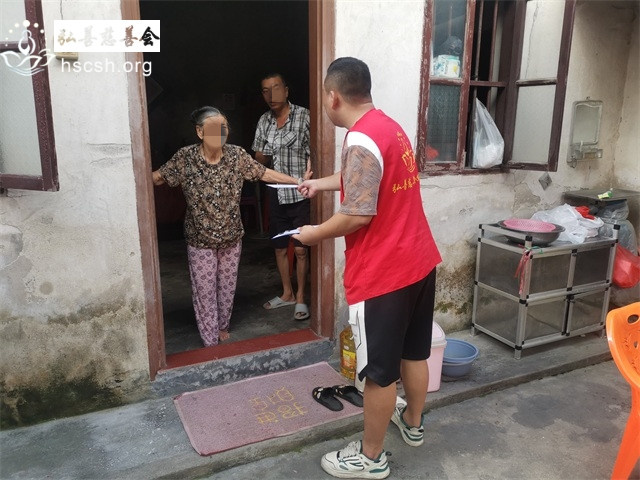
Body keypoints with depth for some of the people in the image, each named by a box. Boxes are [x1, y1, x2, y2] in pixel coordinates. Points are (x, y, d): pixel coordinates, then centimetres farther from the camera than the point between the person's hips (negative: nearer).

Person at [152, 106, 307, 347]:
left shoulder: (237, 155, -9)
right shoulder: (185, 157, -13)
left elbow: (265, 173, -2)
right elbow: (158, 177, -5)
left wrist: (297, 181, -6)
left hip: (231, 236, 2)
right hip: (200, 239, -2)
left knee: (227, 286, 16)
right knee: (204, 290, 6)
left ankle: (222, 326, 41)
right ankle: (210, 342, 22)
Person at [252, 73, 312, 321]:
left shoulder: (304, 116, -9)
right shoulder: (264, 121, 7)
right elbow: (258, 158, 12)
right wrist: (263, 155, -10)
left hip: (300, 194, -5)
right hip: (276, 194, 5)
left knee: (300, 249, 1)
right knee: (280, 247, 14)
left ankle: (301, 297, 18)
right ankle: (287, 293, 31)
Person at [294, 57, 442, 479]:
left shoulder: (361, 141, -20)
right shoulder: (389, 127, 11)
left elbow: (358, 214, -25)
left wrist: (315, 234, -8)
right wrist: (322, 183, 37)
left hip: (383, 273, -9)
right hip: (419, 261, 9)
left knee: (379, 371, 6)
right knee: (414, 352, 24)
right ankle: (413, 423, 45)